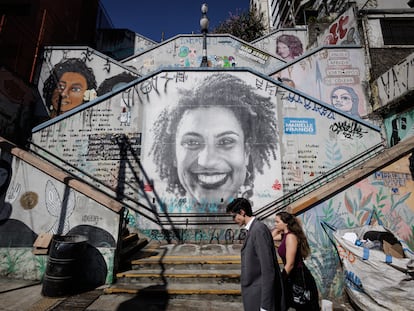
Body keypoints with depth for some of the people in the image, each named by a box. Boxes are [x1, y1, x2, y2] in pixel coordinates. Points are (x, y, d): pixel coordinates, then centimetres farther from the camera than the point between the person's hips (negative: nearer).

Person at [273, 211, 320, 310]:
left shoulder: (291, 236, -21)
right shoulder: (284, 235, 5)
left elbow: (290, 264, -23)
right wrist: (278, 228, 8)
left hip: (300, 278, -9)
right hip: (293, 277, 9)